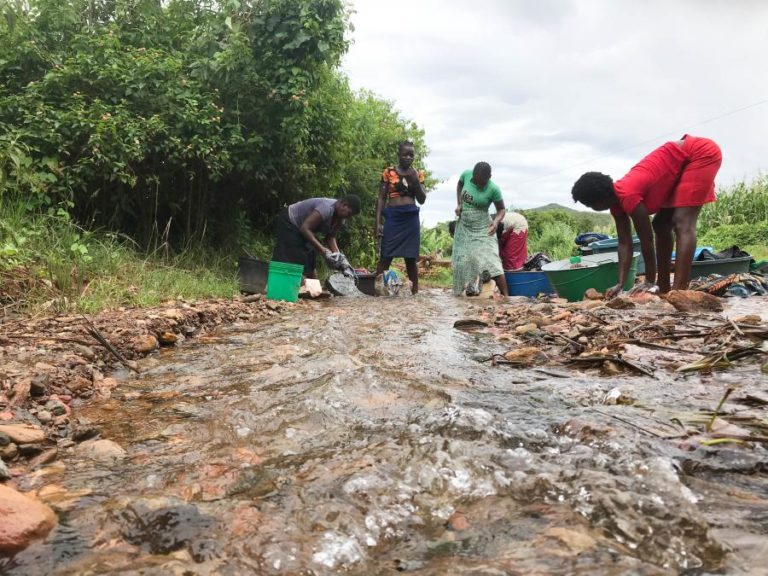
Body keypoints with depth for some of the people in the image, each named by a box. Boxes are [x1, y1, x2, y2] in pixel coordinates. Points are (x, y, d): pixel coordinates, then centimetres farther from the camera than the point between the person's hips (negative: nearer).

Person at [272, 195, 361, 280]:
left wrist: (338, 255, -16)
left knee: (310, 265, 7)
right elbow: (305, 228, -38)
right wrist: (323, 250, -39)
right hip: (289, 223, -9)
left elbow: (330, 237, 0)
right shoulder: (327, 208, -36)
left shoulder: (340, 219, -6)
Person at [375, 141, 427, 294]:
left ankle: (415, 290, 13)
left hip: (411, 218, 2)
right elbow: (381, 198, 3)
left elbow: (422, 200, 6)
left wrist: (415, 181, -8)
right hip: (393, 217, -2)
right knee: (385, 256, -6)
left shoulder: (418, 174, 11)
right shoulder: (388, 172, 4)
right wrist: (378, 222, -6)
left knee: (410, 257, 6)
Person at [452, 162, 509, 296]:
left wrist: (496, 221, -26)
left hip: (482, 229, -4)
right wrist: (458, 204, 2)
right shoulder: (466, 174, -9)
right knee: (461, 260, 10)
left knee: (491, 261, -14)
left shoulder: (493, 189, -18)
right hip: (463, 226, 4)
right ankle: (460, 292, 23)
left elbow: (501, 209, -5)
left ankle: (506, 296, -13)